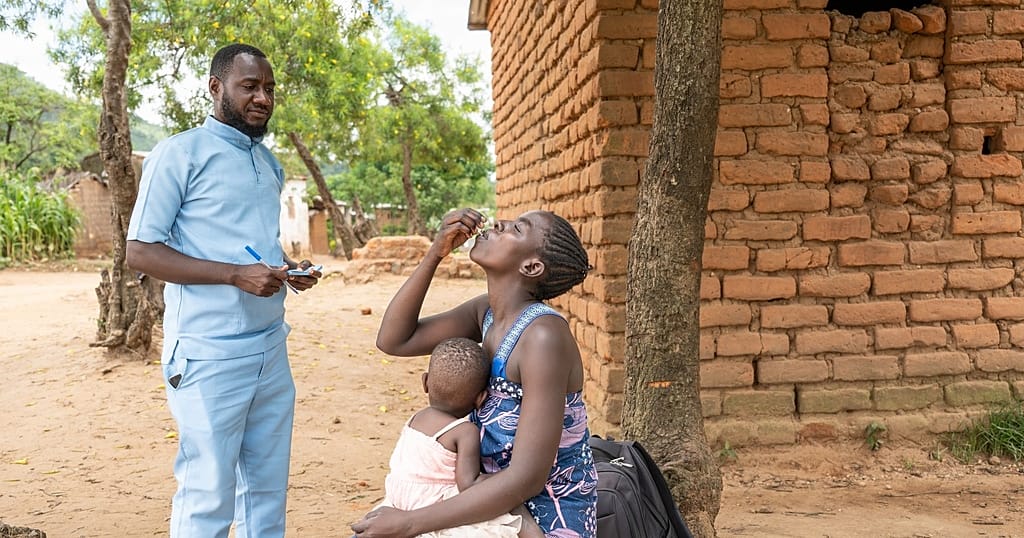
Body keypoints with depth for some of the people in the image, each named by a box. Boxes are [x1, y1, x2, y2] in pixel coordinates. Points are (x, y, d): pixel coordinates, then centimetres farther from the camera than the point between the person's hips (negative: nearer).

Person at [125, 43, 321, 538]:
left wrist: (288, 271, 5)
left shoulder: (270, 164, 16)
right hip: (209, 354, -7)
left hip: (272, 350, 7)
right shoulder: (180, 154, -6)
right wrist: (237, 275, -20)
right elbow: (140, 252, -11)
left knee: (269, 489, 11)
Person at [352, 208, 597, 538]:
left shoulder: (544, 336, -26)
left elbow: (526, 478, -28)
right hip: (502, 504, 7)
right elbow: (393, 340, 1)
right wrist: (435, 253, -10)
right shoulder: (486, 312, -2)